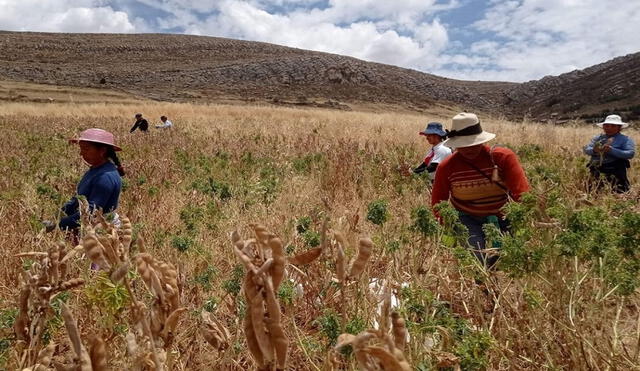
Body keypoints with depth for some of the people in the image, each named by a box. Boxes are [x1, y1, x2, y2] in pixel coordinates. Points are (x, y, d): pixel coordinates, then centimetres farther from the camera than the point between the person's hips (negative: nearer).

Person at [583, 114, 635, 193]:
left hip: (614, 171, -3)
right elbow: (586, 149, 6)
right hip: (596, 170, 3)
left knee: (620, 192, -11)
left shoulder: (625, 139, 6)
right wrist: (593, 150, -19)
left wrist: (611, 150, -21)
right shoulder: (598, 138, 17)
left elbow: (630, 154, -9)